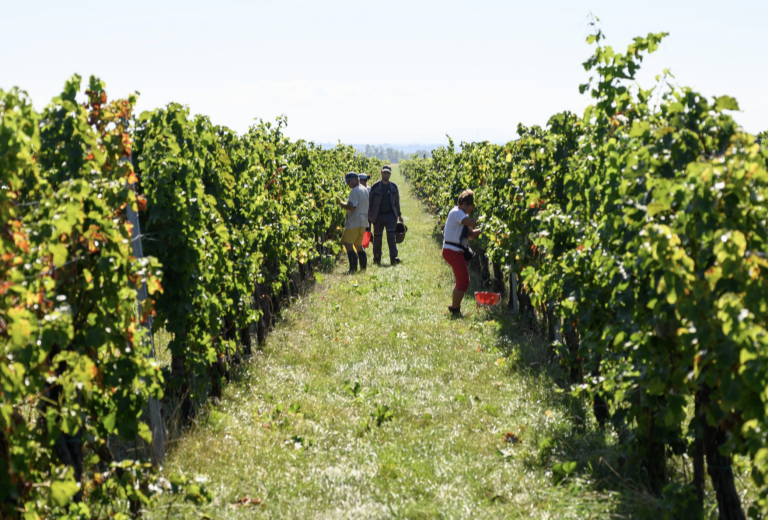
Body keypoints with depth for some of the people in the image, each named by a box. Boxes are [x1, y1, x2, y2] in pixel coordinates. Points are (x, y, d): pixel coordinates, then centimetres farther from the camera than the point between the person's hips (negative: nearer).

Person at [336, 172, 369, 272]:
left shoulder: (355, 191, -15)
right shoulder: (364, 190, 16)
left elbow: (351, 207, -22)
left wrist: (340, 203, -11)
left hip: (354, 222, -10)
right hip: (363, 222, 10)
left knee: (348, 244, -9)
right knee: (358, 245, 18)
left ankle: (353, 268, -18)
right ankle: (363, 267, 20)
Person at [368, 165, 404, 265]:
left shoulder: (393, 186, 6)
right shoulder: (375, 186, -2)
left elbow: (396, 201, 17)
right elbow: (370, 201, 2)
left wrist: (399, 214, 20)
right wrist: (369, 216, -2)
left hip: (390, 215, 1)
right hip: (378, 216, -1)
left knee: (391, 236, -12)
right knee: (377, 238, 6)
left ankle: (393, 258, -16)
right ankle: (377, 260, 17)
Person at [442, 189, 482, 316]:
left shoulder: (461, 215, 19)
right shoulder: (456, 213, -14)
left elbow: (471, 234, 17)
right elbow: (472, 223, -29)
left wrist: (482, 229, 3)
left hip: (456, 251, 11)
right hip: (452, 251, -11)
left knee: (462, 279, 20)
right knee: (463, 281, -10)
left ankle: (455, 307, 29)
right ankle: (455, 309, -2)